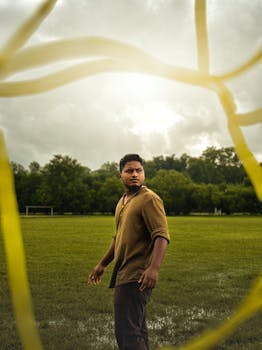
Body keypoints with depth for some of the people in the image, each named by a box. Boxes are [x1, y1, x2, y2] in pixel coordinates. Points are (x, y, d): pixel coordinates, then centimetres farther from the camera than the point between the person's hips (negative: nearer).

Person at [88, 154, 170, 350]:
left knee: (127, 332, -10)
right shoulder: (122, 202, 16)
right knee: (137, 329, 18)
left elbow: (162, 236, -22)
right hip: (124, 275, 9)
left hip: (136, 277, -9)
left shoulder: (149, 199, -12)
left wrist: (154, 268, -34)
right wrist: (103, 264, 25)